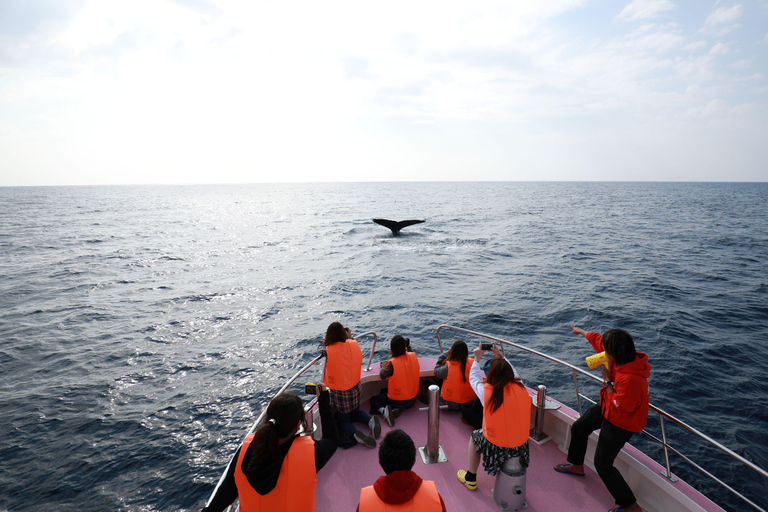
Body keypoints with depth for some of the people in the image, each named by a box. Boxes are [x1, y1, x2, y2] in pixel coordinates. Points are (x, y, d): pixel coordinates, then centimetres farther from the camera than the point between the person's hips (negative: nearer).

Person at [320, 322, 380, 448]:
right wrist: (350, 336, 30)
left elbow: (322, 349, 3)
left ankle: (355, 433, -15)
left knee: (344, 421, 17)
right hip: (355, 390, 4)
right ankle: (371, 421, 0)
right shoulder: (353, 344, -10)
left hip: (339, 394, -4)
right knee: (355, 413, 30)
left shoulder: (327, 350, -21)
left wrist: (329, 335, 14)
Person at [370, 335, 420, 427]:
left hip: (397, 401, -5)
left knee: (374, 399, 18)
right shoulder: (413, 356, -10)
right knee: (383, 391, 31)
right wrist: (408, 346, 23)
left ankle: (384, 411, -13)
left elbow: (382, 376, -11)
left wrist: (384, 367, 7)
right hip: (412, 400, 5)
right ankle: (397, 409, 2)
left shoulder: (393, 363, -24)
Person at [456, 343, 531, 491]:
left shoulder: (487, 391, -22)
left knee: (475, 436, 26)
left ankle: (471, 478, 38)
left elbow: (473, 378, 1)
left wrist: (477, 359, 13)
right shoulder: (521, 387, -14)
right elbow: (513, 373, 10)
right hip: (521, 447, 4)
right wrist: (500, 355, 19)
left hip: (497, 447, -3)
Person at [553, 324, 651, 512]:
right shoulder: (624, 358, -15)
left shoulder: (630, 380, -42)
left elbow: (618, 409, -31)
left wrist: (607, 380, -27)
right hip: (606, 408, 10)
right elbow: (597, 340, 2)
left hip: (621, 422, -9)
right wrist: (582, 331, 19)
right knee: (578, 428, 25)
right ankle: (576, 465, 49)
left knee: (603, 464, -1)